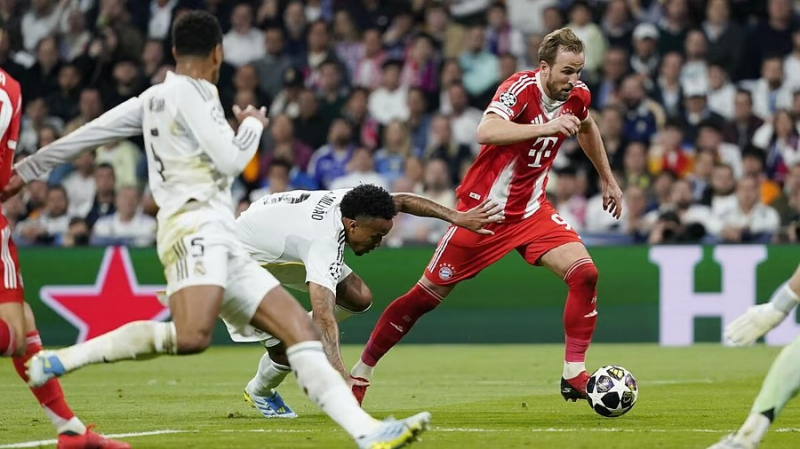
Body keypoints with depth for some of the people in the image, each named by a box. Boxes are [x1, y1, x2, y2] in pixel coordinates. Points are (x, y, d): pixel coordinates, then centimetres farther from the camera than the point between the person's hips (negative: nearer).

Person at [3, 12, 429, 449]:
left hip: (223, 244, 10)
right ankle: (61, 360, -20)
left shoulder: (152, 98, 23)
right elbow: (230, 160, -8)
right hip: (196, 227, -10)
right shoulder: (189, 92, -2)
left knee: (301, 328, -2)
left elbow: (91, 132, 25)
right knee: (192, 336, -33)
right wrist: (253, 124, 12)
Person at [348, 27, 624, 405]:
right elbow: (485, 133, -43)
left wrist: (608, 179, 28)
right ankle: (360, 373, 16)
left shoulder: (578, 96, -3)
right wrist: (545, 127, -50)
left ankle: (574, 376, -6)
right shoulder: (520, 88, -24)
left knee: (584, 273, -15)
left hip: (531, 210, 6)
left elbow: (586, 128, 23)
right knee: (427, 295, 1)